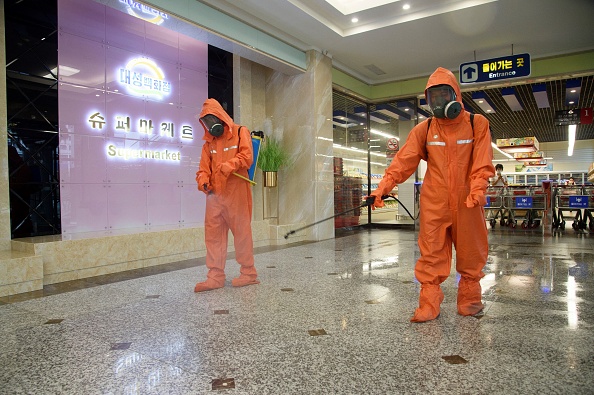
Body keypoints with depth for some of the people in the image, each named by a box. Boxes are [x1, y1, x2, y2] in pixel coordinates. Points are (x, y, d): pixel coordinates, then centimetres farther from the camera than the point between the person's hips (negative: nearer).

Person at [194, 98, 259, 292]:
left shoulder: (240, 133, 5)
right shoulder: (209, 142, 20)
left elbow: (247, 157, -9)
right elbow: (204, 167, 13)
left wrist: (229, 166, -23)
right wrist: (203, 182, -7)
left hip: (236, 192, -5)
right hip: (214, 194, 5)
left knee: (241, 231, 1)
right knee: (213, 234, 3)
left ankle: (248, 273, 12)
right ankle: (215, 276, 10)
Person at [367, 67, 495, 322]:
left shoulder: (477, 124, 1)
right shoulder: (424, 129, 5)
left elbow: (482, 164, -4)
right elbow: (403, 161, -2)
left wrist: (477, 190, -21)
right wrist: (382, 188, -12)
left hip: (467, 202, 0)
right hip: (434, 204, 1)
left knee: (471, 253, 9)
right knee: (431, 254, -1)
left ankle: (469, 300, 27)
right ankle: (429, 305, 6)